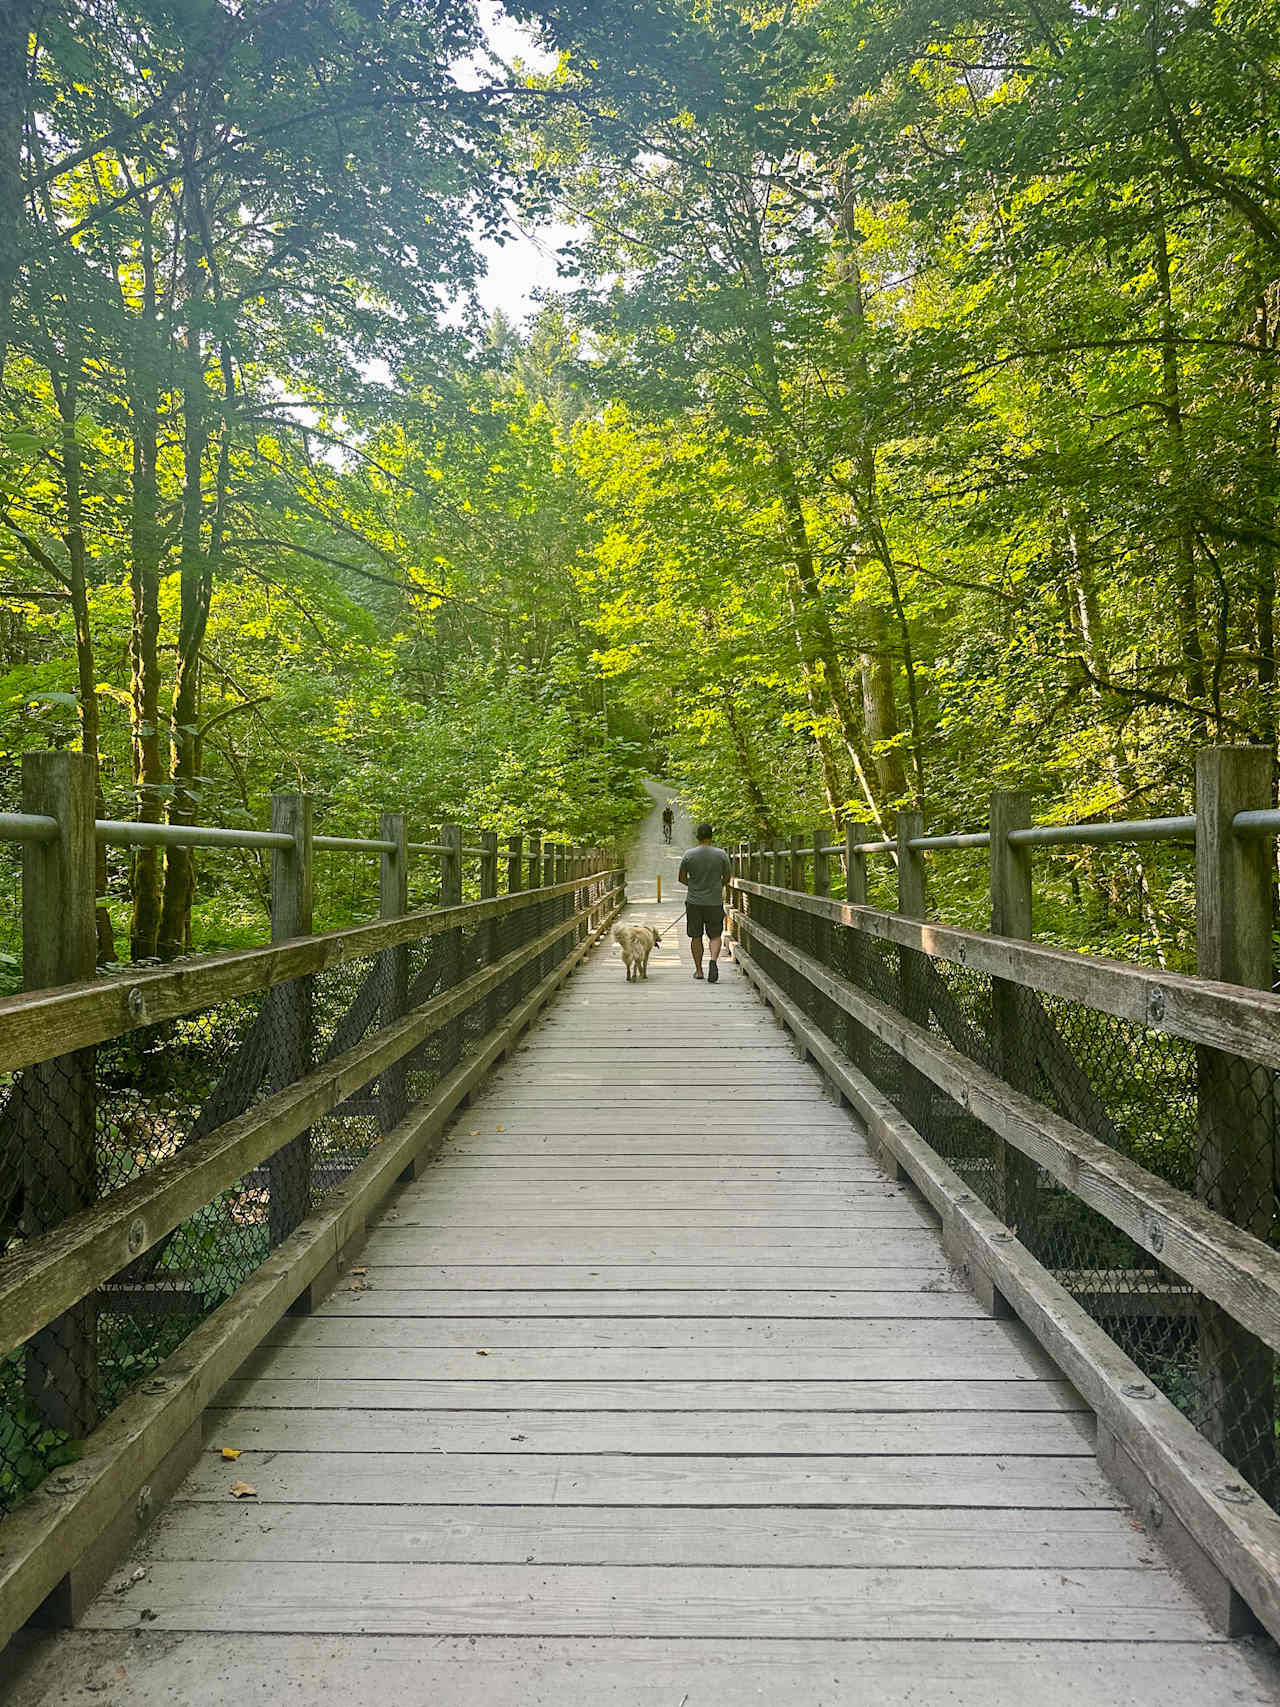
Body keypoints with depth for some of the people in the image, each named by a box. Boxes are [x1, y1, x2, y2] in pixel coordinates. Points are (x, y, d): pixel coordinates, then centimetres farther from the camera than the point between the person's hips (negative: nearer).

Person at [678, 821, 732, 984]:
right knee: (715, 935, 8)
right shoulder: (721, 854, -5)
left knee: (696, 937, 11)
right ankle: (713, 960, -17)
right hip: (715, 901, 0)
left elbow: (682, 878, 3)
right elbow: (727, 878, 5)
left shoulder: (689, 855, -5)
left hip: (694, 901, 0)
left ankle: (698, 970, 16)